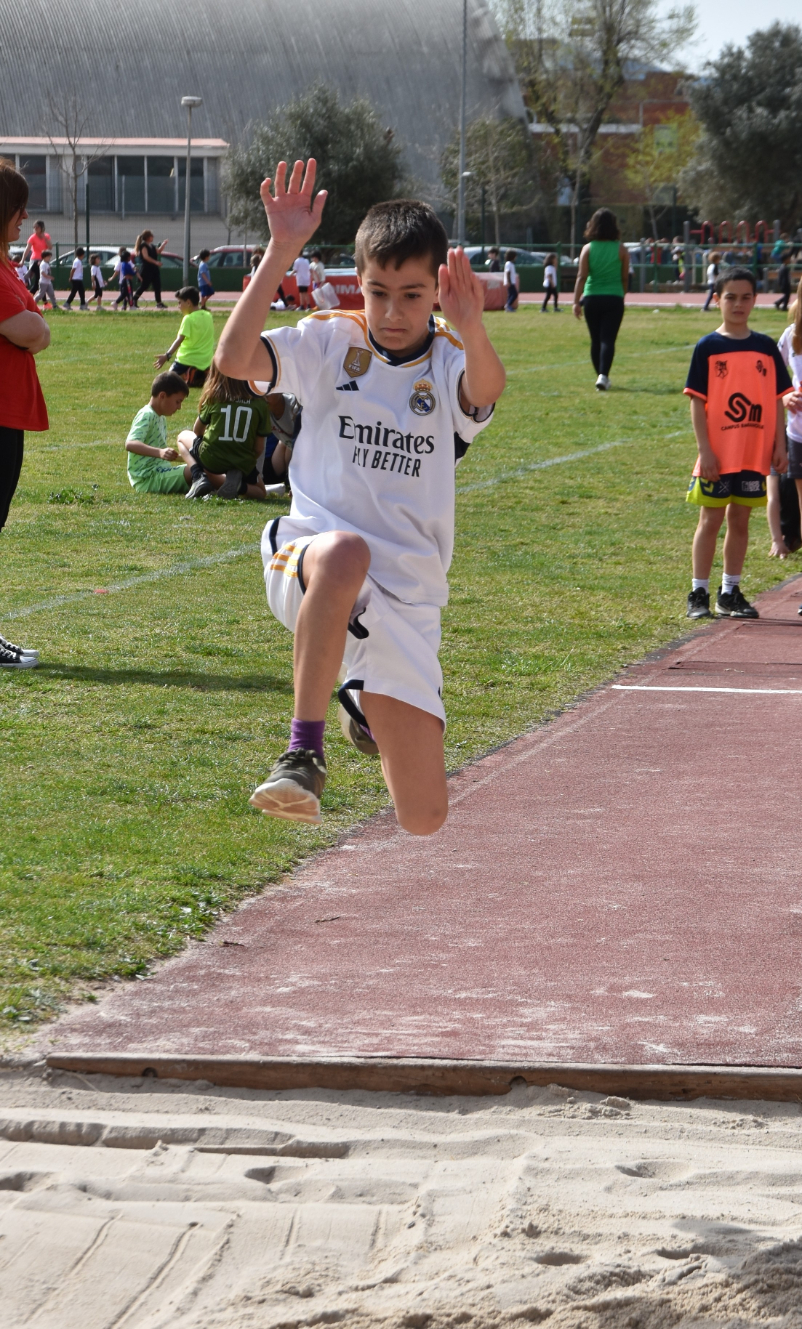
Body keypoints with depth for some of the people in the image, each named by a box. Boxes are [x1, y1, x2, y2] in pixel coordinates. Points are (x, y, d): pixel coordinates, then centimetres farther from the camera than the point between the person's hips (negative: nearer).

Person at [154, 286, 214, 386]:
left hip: (188, 361, -7)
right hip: (206, 362, 7)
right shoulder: (208, 316, 8)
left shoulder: (189, 319, -14)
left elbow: (179, 340, -26)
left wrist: (167, 355, -36)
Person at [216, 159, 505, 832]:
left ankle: (367, 702, 37)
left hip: (407, 596, 2)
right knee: (344, 550, -43)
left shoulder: (452, 361, 0)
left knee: (424, 816, 3)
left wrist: (470, 327, -48)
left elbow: (488, 389, -26)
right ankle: (305, 750, -31)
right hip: (306, 560, -2)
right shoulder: (331, 342, 1)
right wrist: (282, 251, -25)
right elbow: (235, 359, -16)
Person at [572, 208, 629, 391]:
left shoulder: (588, 249, -1)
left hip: (592, 299, 1)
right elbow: (625, 277, 4)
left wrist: (576, 301, -5)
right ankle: (603, 376, -20)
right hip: (614, 299, -1)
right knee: (608, 339, -4)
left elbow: (581, 277, -5)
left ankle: (601, 376, 20)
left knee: (595, 340, 12)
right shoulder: (621, 250, -1)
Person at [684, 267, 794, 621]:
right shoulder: (708, 347, -3)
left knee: (740, 520, 9)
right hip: (717, 454, -3)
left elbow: (776, 401, 9)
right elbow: (697, 402, -5)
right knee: (711, 520, 1)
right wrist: (704, 450, -11)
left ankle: (730, 593, 17)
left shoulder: (766, 347, 6)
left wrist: (779, 445, 2)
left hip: (755, 453, 3)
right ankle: (698, 594, 6)